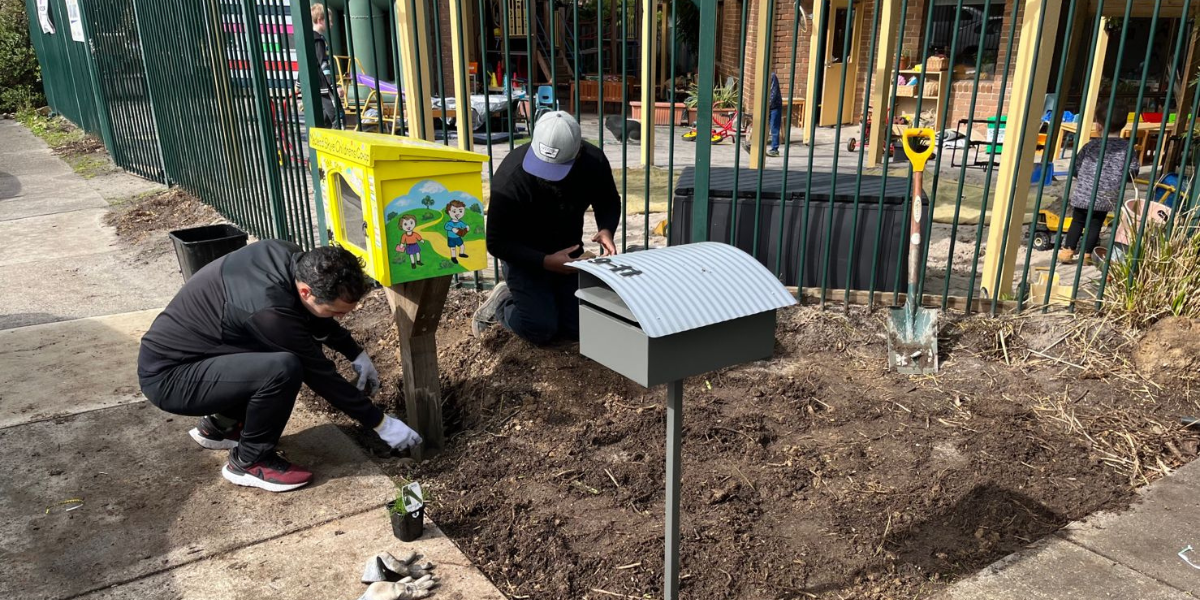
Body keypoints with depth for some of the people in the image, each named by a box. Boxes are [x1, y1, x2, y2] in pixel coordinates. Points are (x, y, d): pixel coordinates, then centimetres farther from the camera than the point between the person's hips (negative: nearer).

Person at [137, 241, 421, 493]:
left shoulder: (287, 256, -12)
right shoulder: (269, 310, -34)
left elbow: (315, 320, 10)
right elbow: (321, 375, -22)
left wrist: (357, 355, 7)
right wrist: (380, 423, -12)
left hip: (179, 346, 9)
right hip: (167, 376, -9)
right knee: (284, 368, -30)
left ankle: (219, 425, 21)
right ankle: (248, 461, -5)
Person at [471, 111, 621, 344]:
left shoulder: (594, 161, -20)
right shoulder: (510, 179, -31)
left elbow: (609, 203, 0)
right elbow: (497, 243, -23)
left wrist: (606, 229, -23)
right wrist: (545, 261, -33)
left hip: (568, 253, 4)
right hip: (525, 257, -4)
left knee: (578, 328, -1)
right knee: (541, 329, -15)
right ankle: (502, 302, 15)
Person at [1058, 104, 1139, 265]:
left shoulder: (1092, 145, -3)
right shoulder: (1127, 147, -2)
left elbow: (1075, 167, -1)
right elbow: (1133, 170, 0)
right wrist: (1119, 176, 19)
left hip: (1083, 193, 0)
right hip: (1106, 196, 0)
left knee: (1077, 222, 12)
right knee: (1095, 224, 11)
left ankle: (1067, 251, 10)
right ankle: (1086, 254, 12)